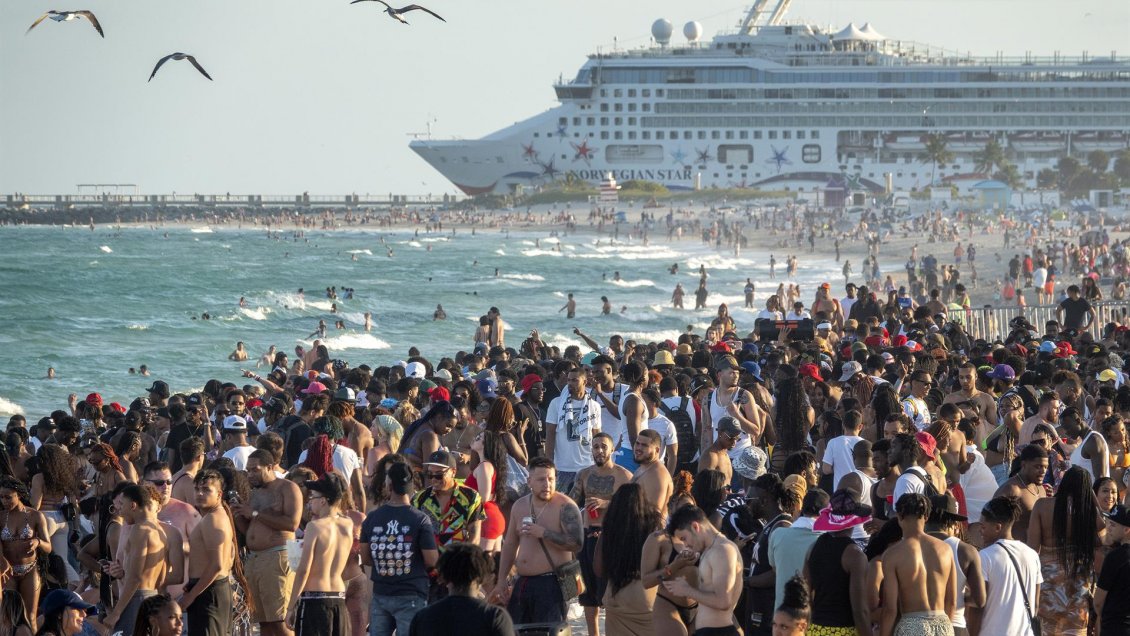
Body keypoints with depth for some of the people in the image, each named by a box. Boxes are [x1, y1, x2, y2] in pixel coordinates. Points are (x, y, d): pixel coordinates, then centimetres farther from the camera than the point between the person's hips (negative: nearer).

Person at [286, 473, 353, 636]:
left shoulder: (314, 526, -12)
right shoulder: (348, 525, 4)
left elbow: (303, 570, -14)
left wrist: (290, 607, -9)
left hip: (314, 599, -6)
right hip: (339, 599, 6)